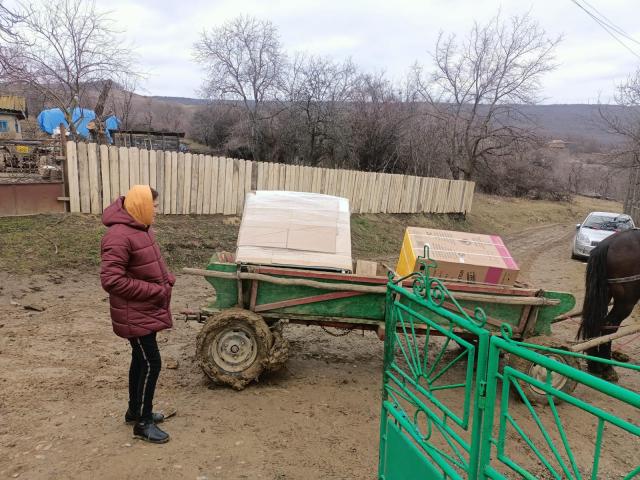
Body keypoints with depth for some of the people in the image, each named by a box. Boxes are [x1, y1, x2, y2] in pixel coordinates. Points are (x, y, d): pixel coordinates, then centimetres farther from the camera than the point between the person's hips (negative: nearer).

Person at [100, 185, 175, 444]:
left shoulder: (141, 228, 7)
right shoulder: (119, 236, -24)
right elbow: (111, 280, -28)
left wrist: (166, 277, 2)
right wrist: (154, 290, -23)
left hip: (146, 309, 10)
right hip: (135, 313, -10)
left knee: (141, 360, 19)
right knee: (151, 363, -4)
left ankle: (135, 411, 35)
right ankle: (143, 423, 11)